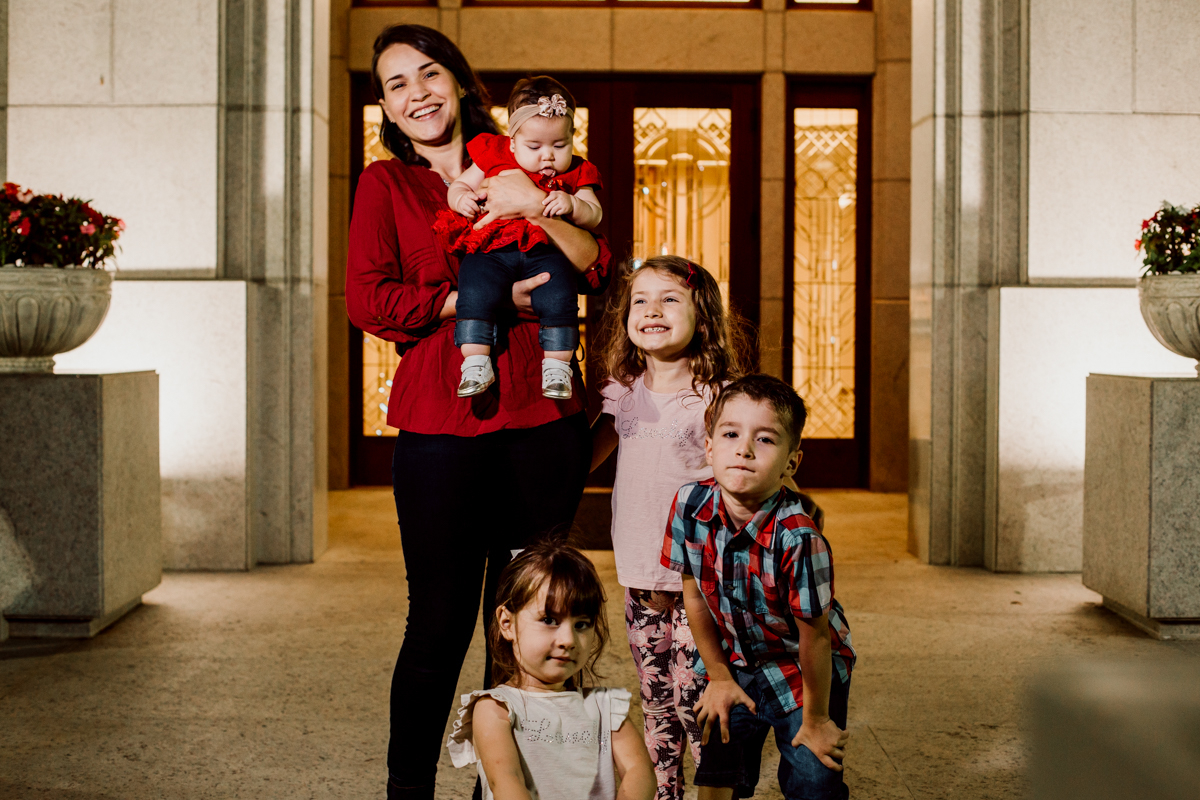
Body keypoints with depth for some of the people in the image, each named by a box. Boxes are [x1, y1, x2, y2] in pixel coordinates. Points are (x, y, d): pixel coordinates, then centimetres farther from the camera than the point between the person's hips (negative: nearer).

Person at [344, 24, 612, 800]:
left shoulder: (516, 173, 15)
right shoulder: (386, 184, 10)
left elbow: (599, 269, 5)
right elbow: (367, 299, -5)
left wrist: (535, 209, -9)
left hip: (542, 425, 2)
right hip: (440, 429, -2)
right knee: (439, 627, 1)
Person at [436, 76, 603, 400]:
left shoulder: (575, 174, 15)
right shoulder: (493, 155, 14)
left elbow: (594, 215, 11)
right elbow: (459, 186, 18)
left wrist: (572, 205, -11)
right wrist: (461, 197, -7)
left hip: (545, 252, 0)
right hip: (491, 250, 0)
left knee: (559, 298, -25)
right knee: (475, 293, -26)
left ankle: (557, 365, -11)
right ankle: (476, 364, -19)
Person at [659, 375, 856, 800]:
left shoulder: (798, 539, -34)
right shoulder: (691, 505, -19)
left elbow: (814, 637, -22)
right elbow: (695, 595, -5)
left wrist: (816, 720, -11)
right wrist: (719, 676, 3)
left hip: (804, 672, -4)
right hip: (737, 664, 4)